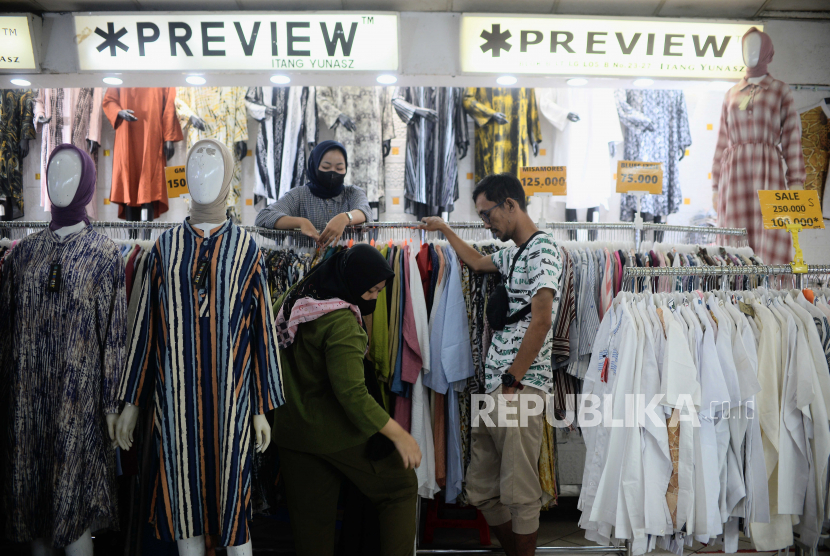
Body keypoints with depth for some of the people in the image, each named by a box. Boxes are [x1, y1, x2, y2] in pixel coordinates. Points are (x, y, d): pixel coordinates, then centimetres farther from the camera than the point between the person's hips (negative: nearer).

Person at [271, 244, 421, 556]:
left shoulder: (293, 300, 3)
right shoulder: (341, 321, -24)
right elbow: (352, 393, -29)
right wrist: (399, 435, -24)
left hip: (292, 429, 8)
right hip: (337, 433, -8)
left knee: (309, 522, 16)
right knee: (401, 487, 11)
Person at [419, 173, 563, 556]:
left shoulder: (542, 249, -8)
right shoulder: (513, 254, 21)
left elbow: (541, 320, -17)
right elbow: (478, 262, 42)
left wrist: (512, 381, -14)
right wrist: (444, 230, 46)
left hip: (520, 388, -9)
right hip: (493, 386, 9)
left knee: (519, 493, -2)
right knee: (481, 491, 11)